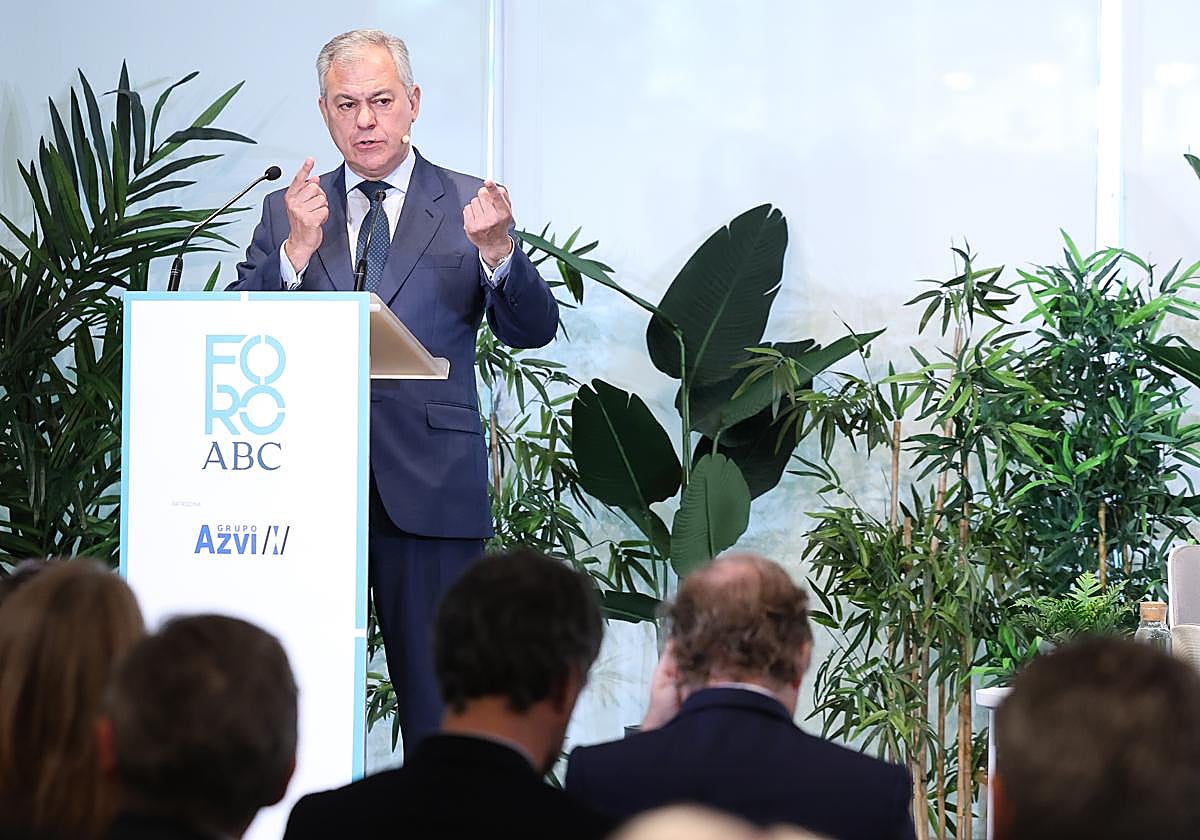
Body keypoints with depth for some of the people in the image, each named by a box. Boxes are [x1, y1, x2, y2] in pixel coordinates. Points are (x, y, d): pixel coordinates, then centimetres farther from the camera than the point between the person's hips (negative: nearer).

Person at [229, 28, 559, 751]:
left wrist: (495, 249, -23)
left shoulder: (469, 207, 6)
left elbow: (534, 330, -3)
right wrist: (298, 249, -13)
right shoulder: (288, 212, 12)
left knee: (439, 698, -1)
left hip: (431, 483, -2)